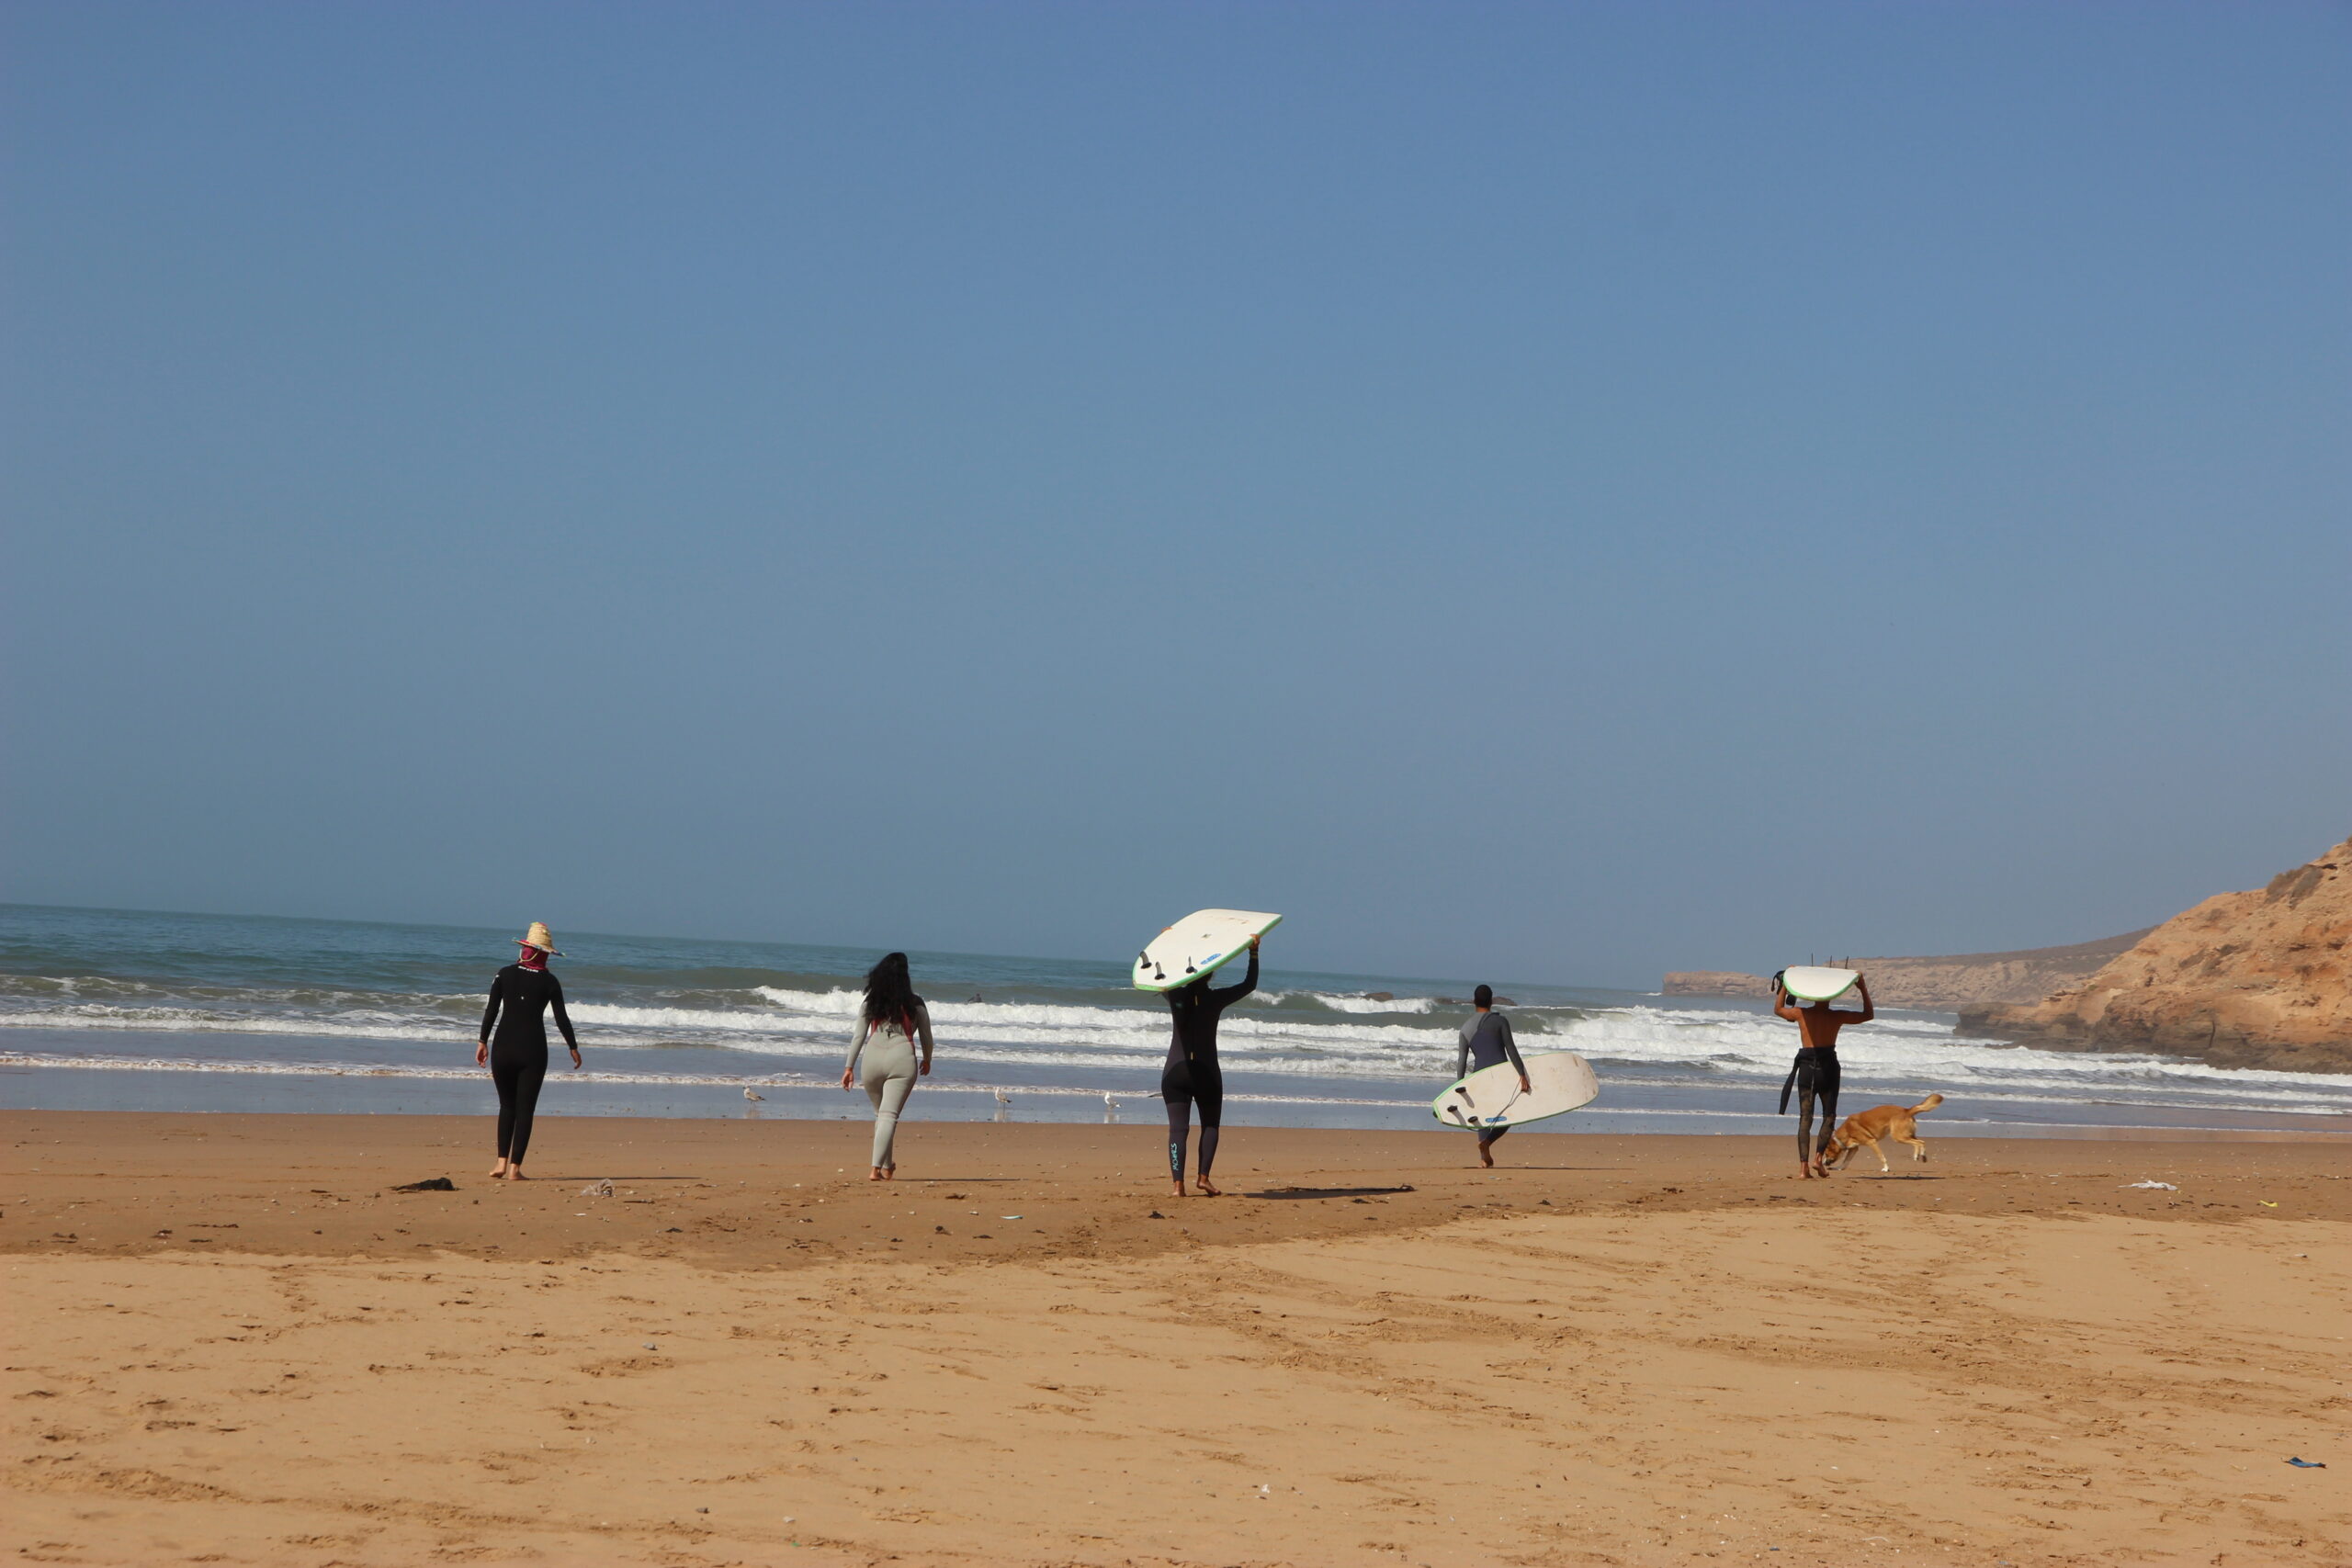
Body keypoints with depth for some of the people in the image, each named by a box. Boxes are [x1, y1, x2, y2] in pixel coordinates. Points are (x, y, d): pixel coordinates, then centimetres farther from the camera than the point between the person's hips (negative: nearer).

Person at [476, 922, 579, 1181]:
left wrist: (483, 1042, 8)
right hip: (533, 1050, -2)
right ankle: (514, 1167, -2)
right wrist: (573, 1048, 11)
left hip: (503, 1047, 2)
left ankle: (502, 1161, 8)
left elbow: (491, 1011, 0)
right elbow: (561, 1018, -1)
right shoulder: (549, 982, -3)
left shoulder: (505, 974, 0)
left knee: (507, 1104, 17)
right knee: (525, 1109, 3)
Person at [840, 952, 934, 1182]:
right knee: (889, 1115, -7)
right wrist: (927, 1061, 31)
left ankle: (887, 1166, 26)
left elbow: (858, 1036, 6)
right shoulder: (915, 1004, 5)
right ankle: (877, 1169, -17)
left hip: (873, 1059, 3)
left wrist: (849, 1067, 8)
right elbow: (926, 1036, 13)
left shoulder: (870, 1003, 10)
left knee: (880, 1113, 20)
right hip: (902, 1059, -3)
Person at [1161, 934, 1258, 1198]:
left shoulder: (1175, 996, -1)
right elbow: (1249, 984, 4)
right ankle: (1203, 1177, 2)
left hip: (1174, 1072, 1)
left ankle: (1177, 1184, -10)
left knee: (1178, 1127, -1)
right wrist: (1253, 953, 5)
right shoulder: (1214, 999, -5)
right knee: (1210, 1125, 15)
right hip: (1206, 1072, -1)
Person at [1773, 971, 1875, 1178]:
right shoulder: (1836, 1017, -2)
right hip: (1827, 1066, -1)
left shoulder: (1801, 1014, 0)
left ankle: (1804, 1165, -6)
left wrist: (1785, 985, 23)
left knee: (1805, 1117, 3)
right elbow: (1868, 1015, 11)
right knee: (1829, 1115, 12)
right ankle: (1818, 1158, -2)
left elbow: (1778, 1008, 22)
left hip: (1806, 1067, 1)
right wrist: (1863, 989, 13)